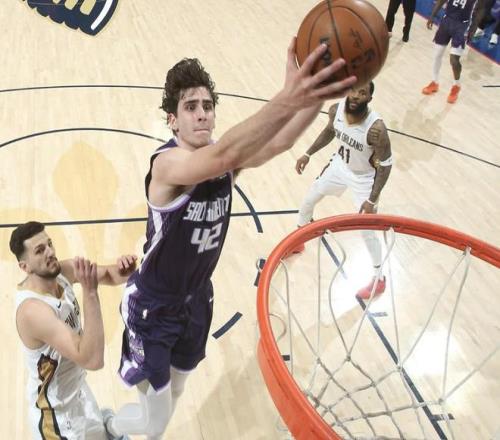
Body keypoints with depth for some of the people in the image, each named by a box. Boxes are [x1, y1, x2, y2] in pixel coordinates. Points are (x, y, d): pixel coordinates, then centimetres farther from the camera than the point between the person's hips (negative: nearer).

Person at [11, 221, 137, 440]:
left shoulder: (62, 272, -13)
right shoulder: (33, 310, -36)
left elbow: (108, 275, -2)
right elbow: (93, 360, -44)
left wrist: (122, 271, -26)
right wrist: (90, 292, -47)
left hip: (77, 388, 8)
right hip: (56, 410, -8)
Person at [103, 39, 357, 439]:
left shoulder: (227, 158, -9)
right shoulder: (167, 162, -30)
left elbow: (280, 142, -28)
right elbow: (222, 157, -52)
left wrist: (317, 96, -47)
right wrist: (287, 101, -65)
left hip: (197, 299, 6)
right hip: (153, 306, -6)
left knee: (175, 392, 26)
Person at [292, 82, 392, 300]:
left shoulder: (376, 128, -37)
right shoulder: (336, 109, -20)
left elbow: (385, 165, -25)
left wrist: (372, 200, -24)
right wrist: (308, 153, 4)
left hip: (364, 178, -6)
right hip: (339, 165, 6)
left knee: (367, 231, 1)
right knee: (308, 200, 17)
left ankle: (379, 279, 23)